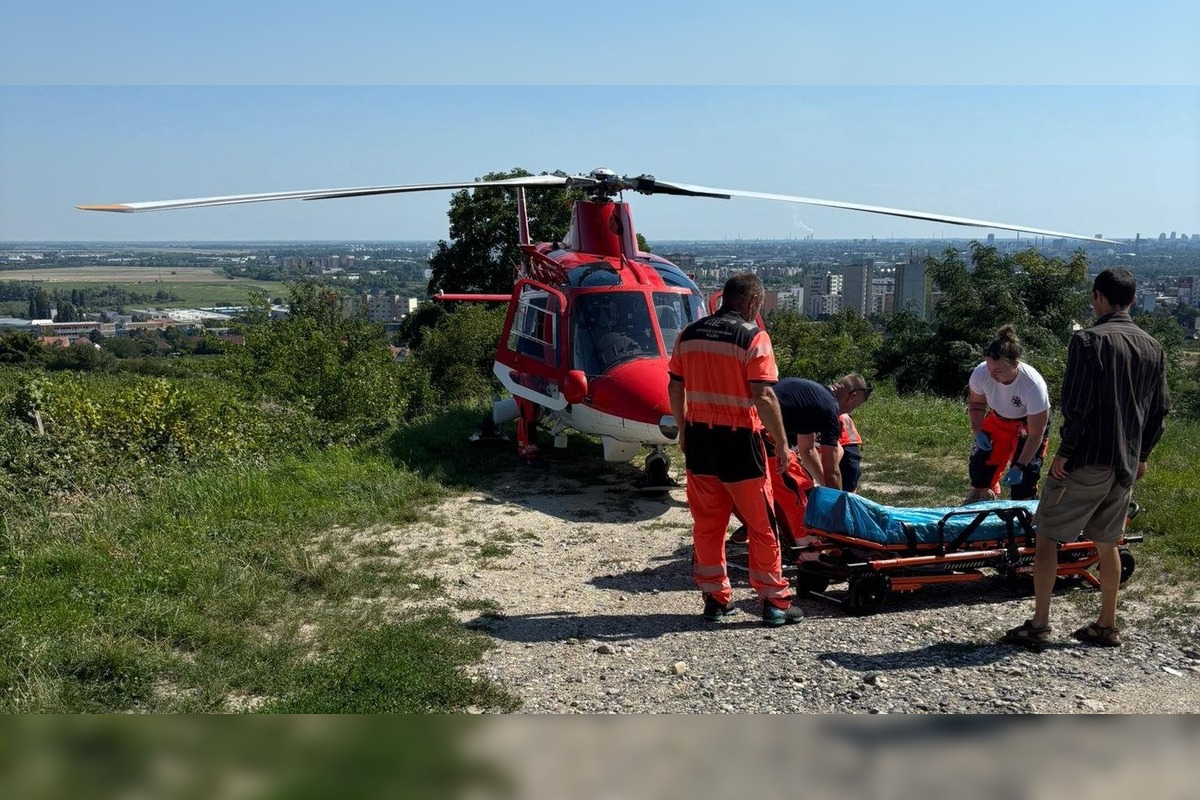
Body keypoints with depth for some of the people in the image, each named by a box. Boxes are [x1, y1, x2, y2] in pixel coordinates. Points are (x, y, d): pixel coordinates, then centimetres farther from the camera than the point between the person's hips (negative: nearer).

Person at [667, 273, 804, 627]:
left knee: (706, 522, 13)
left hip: (698, 437, 5)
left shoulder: (689, 335, 6)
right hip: (738, 439, -5)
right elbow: (764, 397, -18)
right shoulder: (753, 337, -11)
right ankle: (774, 602, 12)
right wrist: (782, 445, -11)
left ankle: (715, 598, 19)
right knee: (761, 525, 6)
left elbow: (675, 388, 10)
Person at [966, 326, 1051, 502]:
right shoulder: (981, 373, -30)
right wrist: (977, 432, -16)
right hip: (997, 419, 4)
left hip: (1028, 424, -4)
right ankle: (980, 497, 29)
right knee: (979, 461, 5)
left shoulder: (1034, 386, -39)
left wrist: (1019, 466, -31)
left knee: (1024, 476, -9)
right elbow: (975, 403, -4)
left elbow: (1035, 435, -28)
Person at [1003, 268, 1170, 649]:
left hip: (1087, 460, -7)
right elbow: (1160, 408, 13)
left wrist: (1065, 452, -12)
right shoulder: (1153, 347, 9)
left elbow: (1077, 404, -19)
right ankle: (1106, 626, 22)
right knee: (1107, 542, 17)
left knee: (1047, 536, 2)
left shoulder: (1089, 340, -13)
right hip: (1126, 464, 7)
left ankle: (1038, 624, 1)